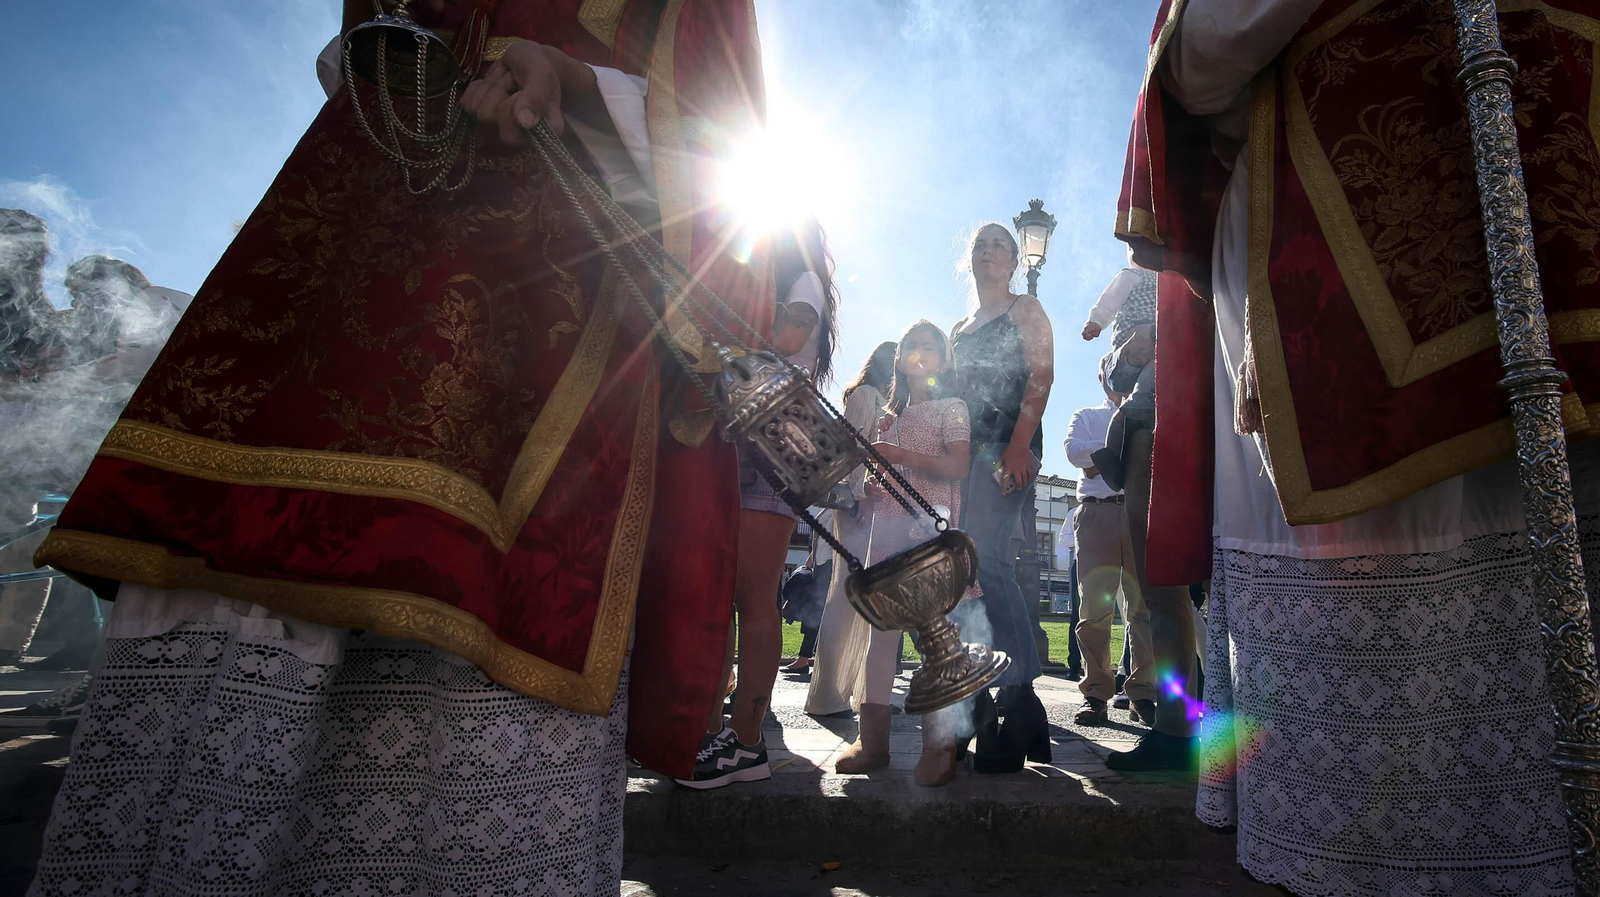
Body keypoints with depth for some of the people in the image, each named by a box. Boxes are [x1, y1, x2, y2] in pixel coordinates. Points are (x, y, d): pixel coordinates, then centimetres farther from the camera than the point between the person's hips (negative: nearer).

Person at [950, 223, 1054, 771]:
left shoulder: (1026, 310, 9)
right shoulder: (959, 329, 28)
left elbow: (1041, 376, -6)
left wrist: (1020, 444, -20)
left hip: (1005, 448, -7)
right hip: (962, 453, 7)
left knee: (984, 560, -20)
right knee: (966, 566, 1)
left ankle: (1020, 699, -16)